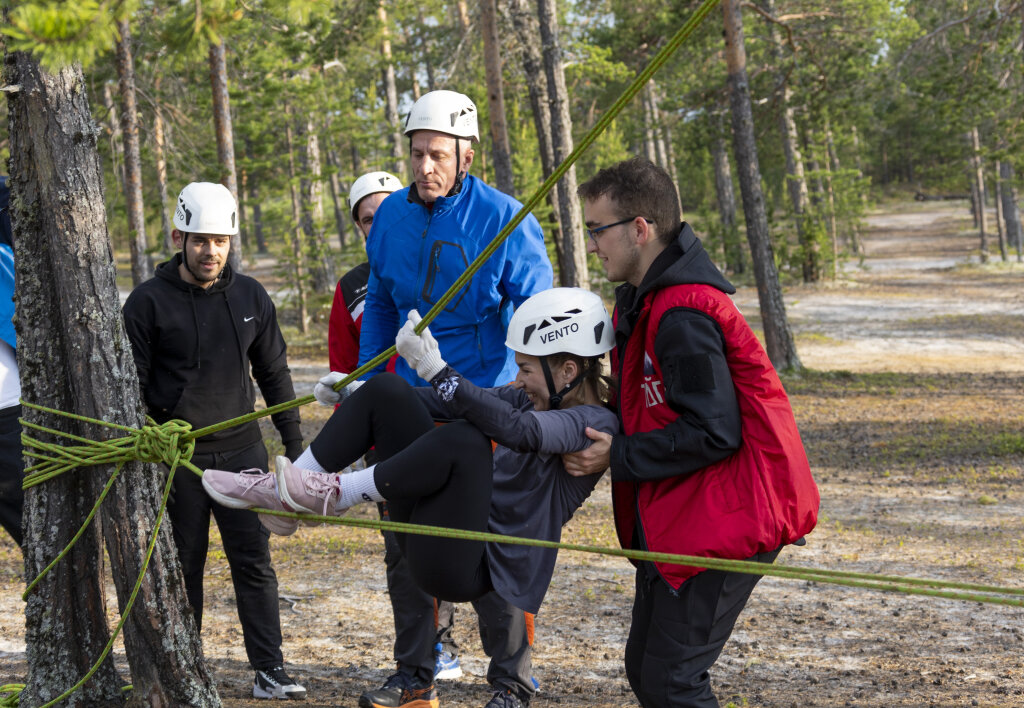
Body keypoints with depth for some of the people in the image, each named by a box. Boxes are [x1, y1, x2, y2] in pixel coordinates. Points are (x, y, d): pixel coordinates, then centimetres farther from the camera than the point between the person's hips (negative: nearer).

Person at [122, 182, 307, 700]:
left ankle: (269, 671, 1)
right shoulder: (149, 302, -4)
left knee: (254, 561, -1)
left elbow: (274, 374, 15)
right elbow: (131, 384, -2)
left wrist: (294, 441, 12)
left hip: (242, 450, 2)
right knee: (183, 566, 5)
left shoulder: (251, 297, 7)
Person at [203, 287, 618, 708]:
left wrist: (435, 370, -38)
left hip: (466, 569, -9)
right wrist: (354, 394, 19)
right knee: (384, 390, 5)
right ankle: (277, 492, 3)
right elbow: (459, 403, 21)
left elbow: (517, 429, -34)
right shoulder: (535, 398, 13)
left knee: (465, 439, -35)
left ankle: (335, 495, -18)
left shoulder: (594, 423, -15)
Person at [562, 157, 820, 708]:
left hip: (719, 526, -11)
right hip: (672, 523, 11)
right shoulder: (646, 301, 13)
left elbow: (713, 432, -24)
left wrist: (619, 457, -16)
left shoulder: (683, 318, -21)